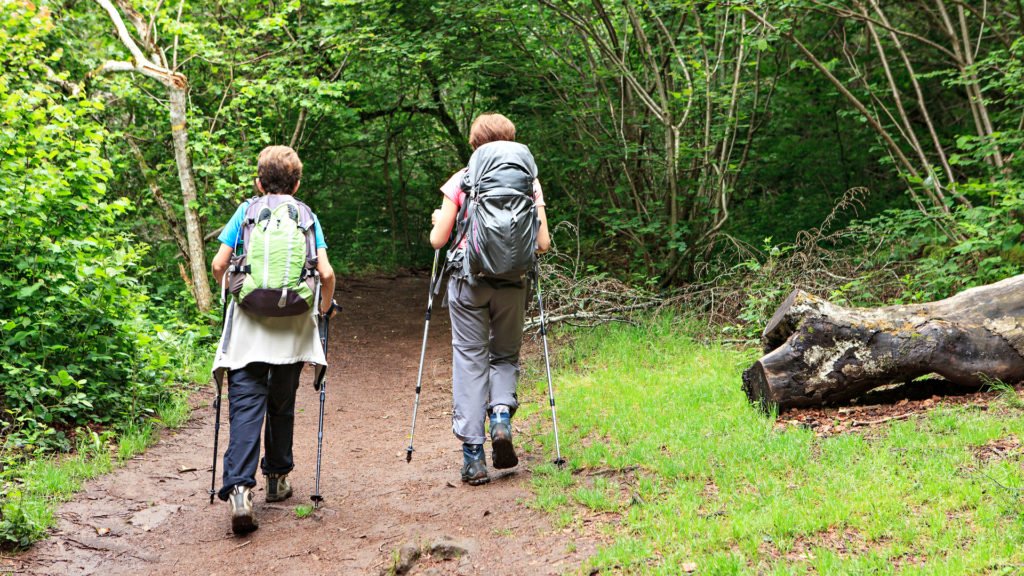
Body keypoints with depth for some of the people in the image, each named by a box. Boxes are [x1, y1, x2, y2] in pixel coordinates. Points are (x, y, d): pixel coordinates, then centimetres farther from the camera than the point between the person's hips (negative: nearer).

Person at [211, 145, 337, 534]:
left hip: (248, 326, -1)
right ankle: (277, 478, 30)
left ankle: (239, 488, -23)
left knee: (246, 406, -7)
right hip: (293, 327, 1)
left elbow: (219, 265, 2)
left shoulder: (246, 211, 7)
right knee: (282, 403, 18)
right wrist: (326, 308, 16)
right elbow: (325, 272, -2)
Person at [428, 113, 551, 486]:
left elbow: (438, 239, -1)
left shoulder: (461, 181, -1)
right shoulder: (528, 182, 3)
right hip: (512, 283, 2)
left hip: (468, 280, -1)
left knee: (470, 360, 3)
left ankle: (473, 455, -1)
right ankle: (501, 415, -7)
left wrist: (437, 220, 21)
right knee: (505, 354, 20)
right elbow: (542, 244, 0)